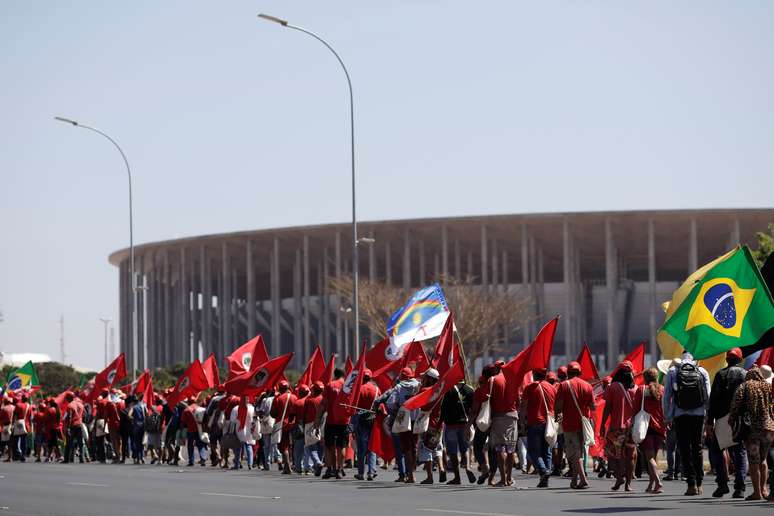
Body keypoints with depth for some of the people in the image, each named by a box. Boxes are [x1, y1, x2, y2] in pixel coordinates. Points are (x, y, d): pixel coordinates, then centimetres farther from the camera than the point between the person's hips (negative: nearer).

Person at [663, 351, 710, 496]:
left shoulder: (672, 371, 3)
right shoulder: (702, 371, 5)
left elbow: (667, 396, 1)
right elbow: (708, 396, 3)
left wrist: (667, 417, 6)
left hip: (680, 415, -1)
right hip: (698, 414, 1)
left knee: (685, 449, 0)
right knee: (697, 448, 11)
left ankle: (692, 484, -8)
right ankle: (699, 483, 12)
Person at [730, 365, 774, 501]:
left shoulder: (744, 387, 1)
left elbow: (735, 405, -9)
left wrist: (732, 422, -2)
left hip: (751, 428, -3)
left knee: (754, 461, 1)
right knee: (762, 460, 18)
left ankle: (757, 492, -1)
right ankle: (763, 489, 16)